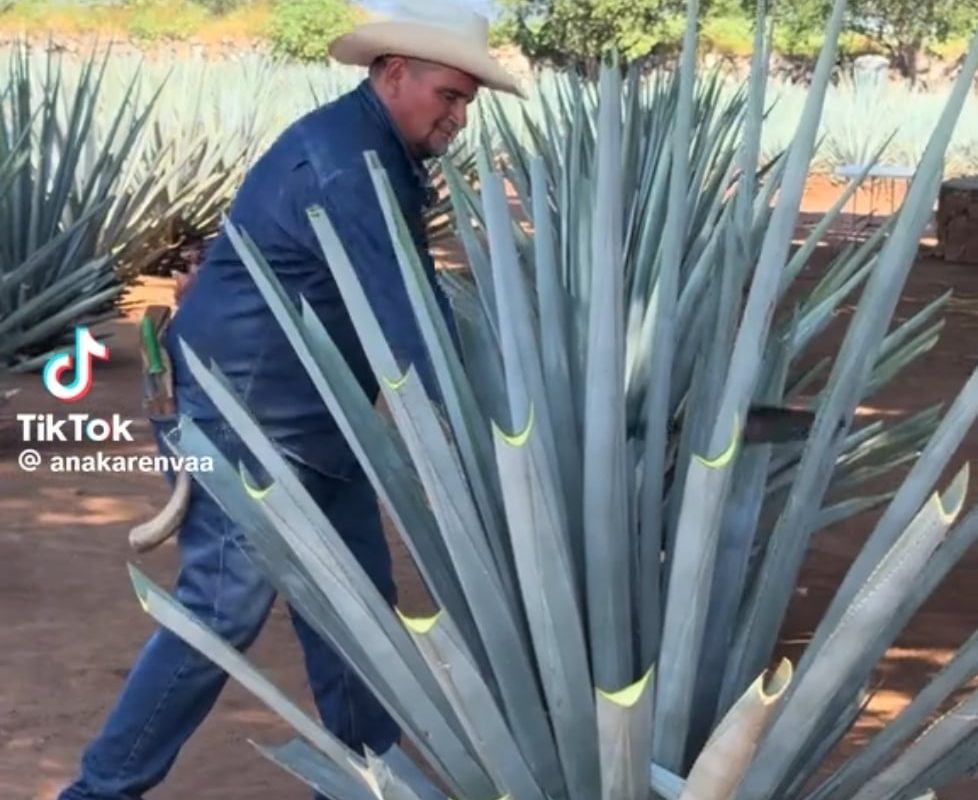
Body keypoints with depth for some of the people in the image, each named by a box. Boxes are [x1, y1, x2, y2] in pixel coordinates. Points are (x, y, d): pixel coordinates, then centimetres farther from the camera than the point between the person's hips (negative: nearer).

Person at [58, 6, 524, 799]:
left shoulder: (387, 159, 10)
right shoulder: (335, 161, -22)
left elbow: (416, 298, 16)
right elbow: (399, 313, -27)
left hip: (313, 423, 10)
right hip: (243, 419, -10)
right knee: (223, 609, -8)